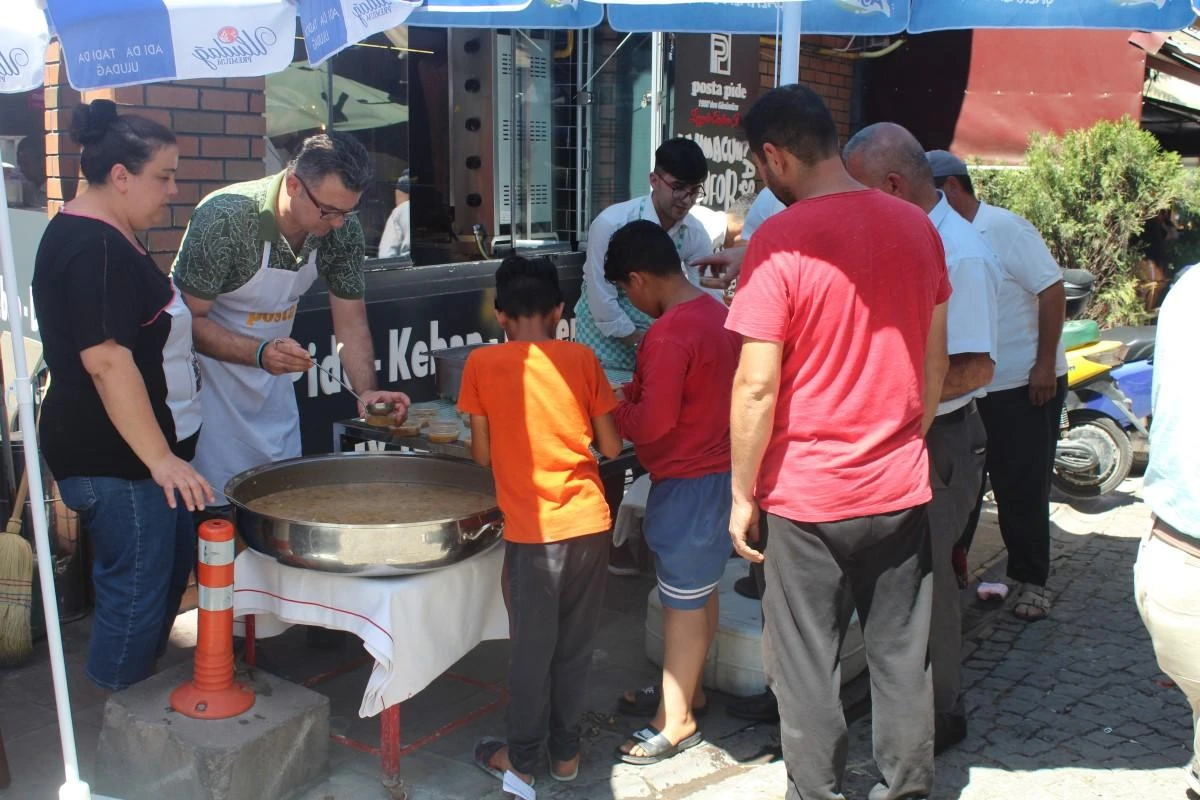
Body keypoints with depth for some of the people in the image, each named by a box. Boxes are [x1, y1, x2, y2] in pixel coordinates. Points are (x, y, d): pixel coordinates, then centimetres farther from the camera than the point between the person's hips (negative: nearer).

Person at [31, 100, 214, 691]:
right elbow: (106, 359, -27)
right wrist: (159, 457, -27)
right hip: (114, 458, -11)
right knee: (136, 591, 0)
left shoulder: (102, 237, 14)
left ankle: (144, 682, 33)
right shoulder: (94, 248, -19)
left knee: (174, 565, 19)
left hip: (134, 450, 11)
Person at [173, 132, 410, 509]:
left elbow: (351, 321, -5)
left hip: (272, 376, 5)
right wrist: (259, 353, -38)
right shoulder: (225, 218, -27)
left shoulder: (343, 229, -13)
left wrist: (367, 391, -20)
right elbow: (189, 320, -23)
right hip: (207, 371, -5)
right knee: (216, 506, -3)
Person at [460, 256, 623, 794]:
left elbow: (482, 454, -1)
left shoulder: (482, 363, -4)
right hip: (590, 522, 3)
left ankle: (521, 758, 26)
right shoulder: (582, 358, 0)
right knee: (575, 644, 16)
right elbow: (610, 447, 2)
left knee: (532, 647, 12)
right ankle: (566, 751, 31)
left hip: (532, 530, -2)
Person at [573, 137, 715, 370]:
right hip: (605, 333, -3)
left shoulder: (695, 234, -10)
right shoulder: (611, 223, -23)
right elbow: (602, 300, -21)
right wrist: (638, 340, -15)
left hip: (655, 334, 4)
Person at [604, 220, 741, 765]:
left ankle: (676, 720, 15)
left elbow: (653, 423, -24)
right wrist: (636, 392, 7)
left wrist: (611, 410, -7)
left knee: (682, 600, 2)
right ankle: (685, 687, 36)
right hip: (716, 468, 9)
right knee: (700, 591, 20)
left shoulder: (669, 334, -23)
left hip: (687, 483, -9)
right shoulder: (715, 312, 6)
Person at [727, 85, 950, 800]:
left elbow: (757, 385, -17)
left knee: (807, 669, 11)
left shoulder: (780, 240, -16)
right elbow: (935, 360, 10)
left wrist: (743, 492, -7)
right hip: (903, 487, 6)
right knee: (903, 658, 17)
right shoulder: (917, 226, 2)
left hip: (808, 495, -5)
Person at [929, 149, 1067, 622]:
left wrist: (1045, 365, -19)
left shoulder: (1006, 230, -13)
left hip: (1026, 386, -6)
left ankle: (1031, 580, 16)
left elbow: (1052, 291, -16)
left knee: (1022, 488, 1)